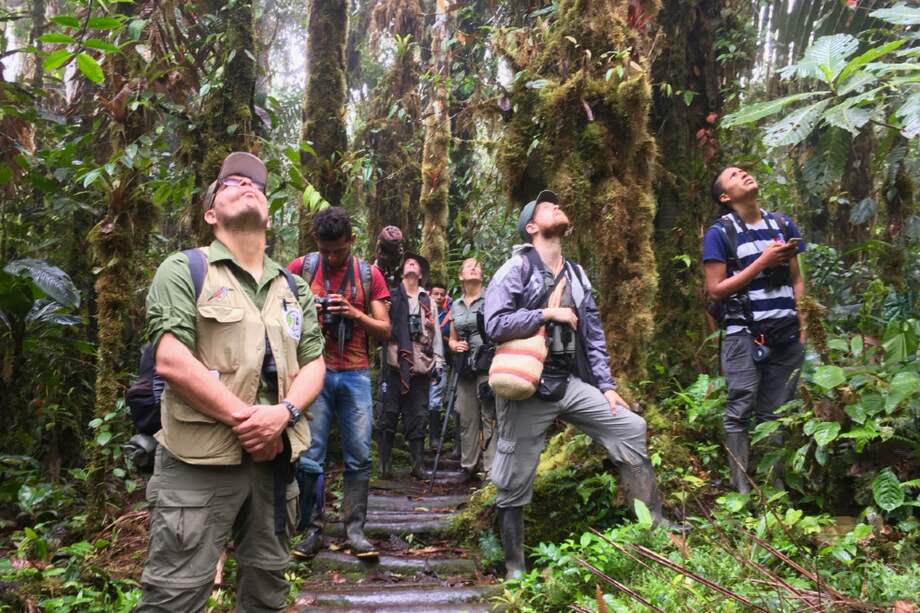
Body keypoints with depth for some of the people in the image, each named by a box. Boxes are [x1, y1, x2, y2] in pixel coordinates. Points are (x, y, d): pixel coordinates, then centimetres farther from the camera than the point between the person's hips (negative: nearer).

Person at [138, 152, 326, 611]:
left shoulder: (294, 288, 15)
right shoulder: (185, 271, -1)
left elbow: (313, 363, 9)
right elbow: (171, 362, -13)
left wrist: (283, 413, -11)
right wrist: (244, 417, -16)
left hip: (276, 454, 6)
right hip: (200, 458, -5)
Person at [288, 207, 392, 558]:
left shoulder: (369, 274, 5)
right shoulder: (301, 267, 2)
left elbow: (385, 331, 3)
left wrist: (355, 314, -15)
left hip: (355, 374, 1)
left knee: (359, 456, 2)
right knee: (309, 457, 0)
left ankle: (355, 530, 12)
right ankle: (311, 530, 13)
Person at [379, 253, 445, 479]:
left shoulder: (428, 301, 17)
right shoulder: (392, 295, 8)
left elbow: (435, 331, 16)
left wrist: (438, 361, 9)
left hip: (422, 364, 3)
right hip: (396, 362, -3)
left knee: (418, 415, 5)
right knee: (390, 412, 0)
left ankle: (418, 464, 10)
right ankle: (384, 462, 7)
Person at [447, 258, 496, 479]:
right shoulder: (455, 306, 16)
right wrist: (455, 345, 0)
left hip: (488, 367, -4)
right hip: (465, 368, 5)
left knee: (489, 417, -9)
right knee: (467, 418, 7)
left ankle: (492, 468, -6)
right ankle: (468, 466, 18)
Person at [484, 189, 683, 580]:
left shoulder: (576, 275, 14)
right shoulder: (516, 269, -7)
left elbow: (594, 336, 14)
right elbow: (494, 325, -18)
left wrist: (606, 386, 8)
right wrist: (548, 314, -16)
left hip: (571, 384, 6)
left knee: (631, 429, -1)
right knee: (514, 484, 1)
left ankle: (652, 523, 12)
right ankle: (514, 566, 18)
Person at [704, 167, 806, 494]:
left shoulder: (782, 224, 12)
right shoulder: (719, 233, -3)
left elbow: (797, 280, 17)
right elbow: (716, 290, -7)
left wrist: (802, 326, 8)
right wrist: (763, 262, -11)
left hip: (785, 335, 4)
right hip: (745, 336, -4)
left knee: (776, 413, 8)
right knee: (740, 413, -1)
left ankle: (774, 484, 16)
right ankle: (742, 488, 5)